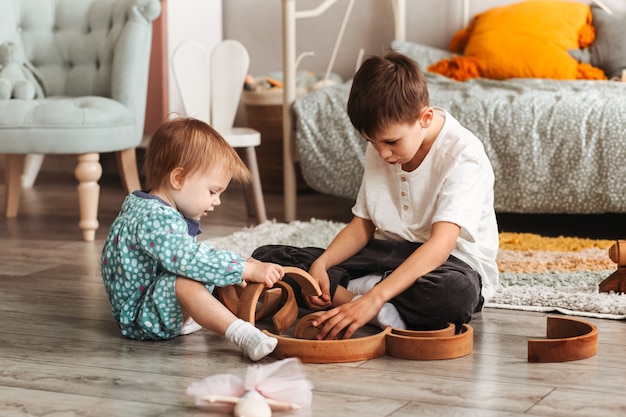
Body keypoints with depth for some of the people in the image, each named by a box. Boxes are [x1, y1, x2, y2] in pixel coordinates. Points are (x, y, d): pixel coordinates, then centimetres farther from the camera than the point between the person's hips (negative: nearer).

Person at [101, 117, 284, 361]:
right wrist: (248, 270, -34)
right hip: (139, 316, -12)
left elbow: (198, 252, 21)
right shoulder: (155, 219, -27)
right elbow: (190, 260, -38)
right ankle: (243, 335, -49)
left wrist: (238, 267, 10)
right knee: (185, 282, -37)